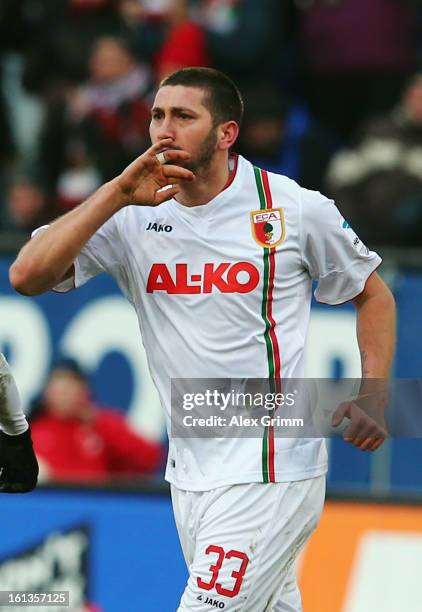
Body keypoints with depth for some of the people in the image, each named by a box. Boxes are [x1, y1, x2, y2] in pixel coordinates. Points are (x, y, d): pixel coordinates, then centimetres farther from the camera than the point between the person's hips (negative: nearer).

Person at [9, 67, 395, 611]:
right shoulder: (131, 215, 1)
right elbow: (27, 277, -12)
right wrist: (117, 194, -16)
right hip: (189, 473, 5)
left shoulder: (295, 209, -5)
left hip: (269, 471, -5)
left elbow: (373, 294, 10)